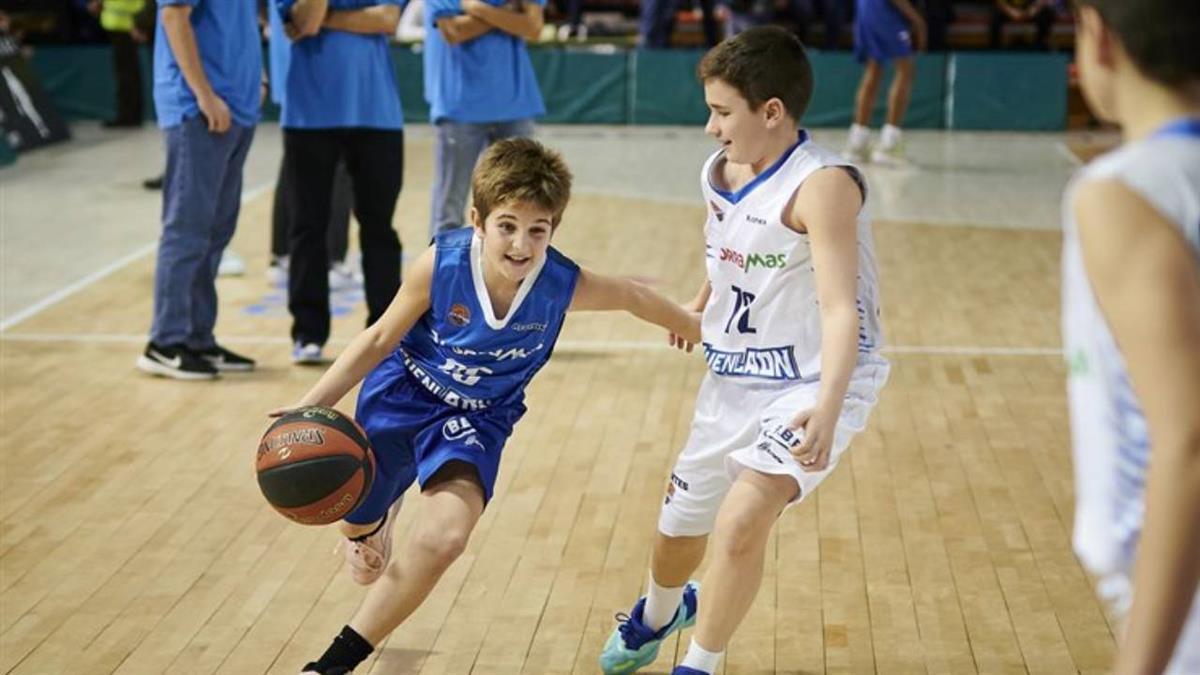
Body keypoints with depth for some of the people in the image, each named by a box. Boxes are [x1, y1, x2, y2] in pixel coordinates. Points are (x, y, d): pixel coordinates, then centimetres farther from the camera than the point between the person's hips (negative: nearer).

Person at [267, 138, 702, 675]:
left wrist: (693, 326, 12)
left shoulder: (566, 286, -25)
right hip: (402, 393, 0)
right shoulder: (441, 264, -28)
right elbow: (380, 339, -15)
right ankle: (377, 516, 57)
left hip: (476, 417, 0)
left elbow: (632, 296, -4)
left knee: (445, 537, -25)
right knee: (362, 550, 13)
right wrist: (312, 404, -23)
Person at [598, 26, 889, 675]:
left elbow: (840, 309, -34)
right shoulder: (717, 173, -1)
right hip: (735, 376, 7)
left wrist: (826, 410, -45)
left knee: (743, 517, -28)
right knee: (677, 530, 19)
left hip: (817, 381, -7)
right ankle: (657, 616, 53)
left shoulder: (821, 184, -24)